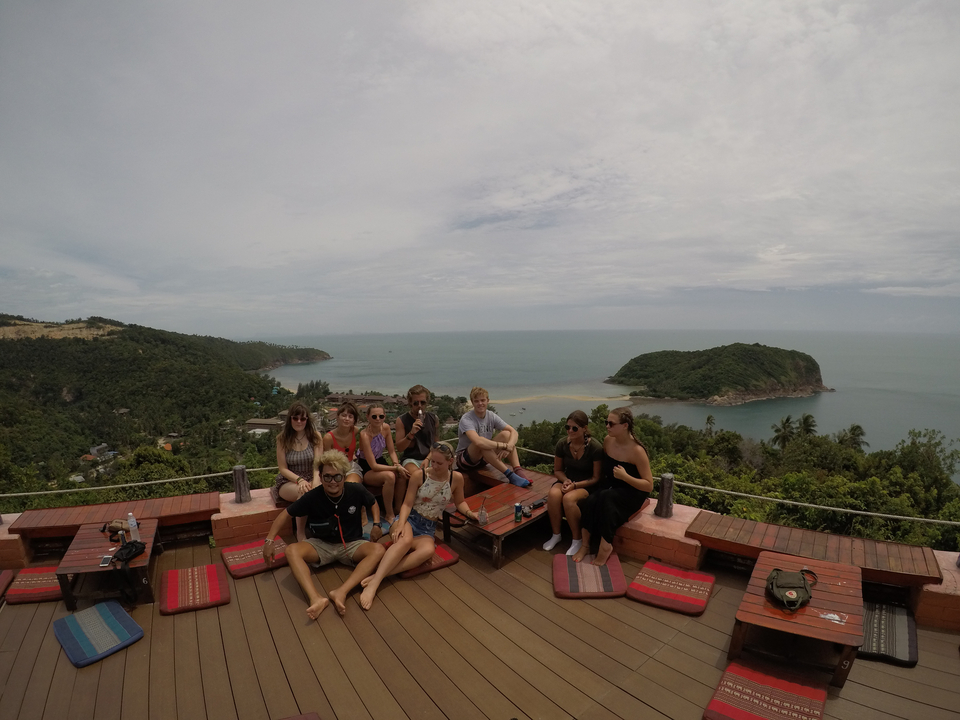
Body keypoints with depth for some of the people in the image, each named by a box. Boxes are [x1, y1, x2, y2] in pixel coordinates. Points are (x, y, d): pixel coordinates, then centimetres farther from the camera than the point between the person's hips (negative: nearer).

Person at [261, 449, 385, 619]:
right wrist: (269, 541, -9)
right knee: (292, 550, -30)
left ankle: (341, 592, -42)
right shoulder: (312, 497, -15)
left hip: (351, 545, 0)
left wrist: (376, 525, -8)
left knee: (378, 550, -31)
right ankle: (315, 598, -45)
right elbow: (285, 514, -4)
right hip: (322, 545, 1)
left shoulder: (356, 491, -15)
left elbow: (373, 503, 6)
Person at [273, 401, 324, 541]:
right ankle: (300, 533, -18)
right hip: (288, 481, -1)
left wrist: (316, 482, -28)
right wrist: (300, 480, -23)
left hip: (310, 479, 1)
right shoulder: (282, 438, -4)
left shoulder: (315, 436, -1)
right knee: (304, 493, -36)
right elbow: (283, 469, -5)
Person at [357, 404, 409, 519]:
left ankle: (398, 509, -4)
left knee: (402, 475, -23)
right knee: (389, 476, -33)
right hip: (366, 470, -6)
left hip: (380, 464, 6)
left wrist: (397, 464, -18)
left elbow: (392, 451, 2)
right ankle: (389, 514, -16)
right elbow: (373, 466, -25)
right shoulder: (365, 435, -26)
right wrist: (396, 468, -27)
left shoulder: (386, 428, -8)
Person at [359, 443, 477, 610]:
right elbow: (407, 504, -9)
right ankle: (374, 582, -44)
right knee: (406, 540, -39)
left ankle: (377, 575, -37)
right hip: (409, 519, -2)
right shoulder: (419, 475, -9)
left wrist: (469, 512, -5)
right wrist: (400, 525, -26)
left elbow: (459, 502, 14)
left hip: (428, 528, 2)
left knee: (428, 550, -35)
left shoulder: (456, 478, -3)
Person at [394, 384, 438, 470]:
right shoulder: (402, 420, -1)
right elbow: (399, 448, -5)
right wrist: (411, 433, -21)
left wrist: (428, 459, -5)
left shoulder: (434, 419, 8)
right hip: (411, 459, -3)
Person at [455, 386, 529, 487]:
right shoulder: (466, 419, -21)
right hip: (465, 459, -6)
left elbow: (513, 432, -10)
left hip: (485, 457, 6)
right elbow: (477, 441, -40)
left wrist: (509, 445, -32)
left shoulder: (491, 416, -2)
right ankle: (509, 474, -34)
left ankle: (518, 471, -26)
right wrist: (504, 446, -37)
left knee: (506, 434, -14)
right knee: (481, 443, -37)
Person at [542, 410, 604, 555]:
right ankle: (556, 535, -7)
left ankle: (577, 540, -11)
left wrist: (575, 485, -24)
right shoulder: (562, 444, -9)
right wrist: (566, 480, -17)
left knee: (569, 498, -33)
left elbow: (596, 478, -13)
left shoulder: (595, 448, -20)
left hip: (588, 485, -4)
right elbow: (557, 470, 5)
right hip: (567, 481, 4)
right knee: (553, 494, -29)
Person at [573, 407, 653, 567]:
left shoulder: (637, 451, -21)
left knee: (605, 500, -34)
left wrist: (625, 476, -29)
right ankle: (585, 544, -14)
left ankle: (605, 546, -19)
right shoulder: (607, 441, -4)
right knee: (588, 502, -26)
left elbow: (649, 486, -17)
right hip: (610, 489, 5)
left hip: (631, 494, -5)